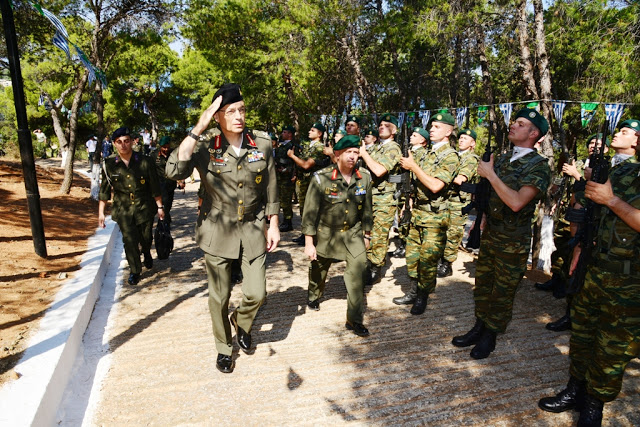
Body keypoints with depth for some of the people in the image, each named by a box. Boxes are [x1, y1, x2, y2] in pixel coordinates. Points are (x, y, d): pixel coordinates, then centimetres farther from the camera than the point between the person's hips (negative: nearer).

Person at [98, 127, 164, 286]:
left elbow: (154, 186, 0)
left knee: (146, 237, 12)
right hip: (123, 209, 0)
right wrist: (101, 212, 4)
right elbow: (104, 190, 3)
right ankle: (135, 271, 15)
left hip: (144, 207, 0)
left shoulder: (144, 161, -8)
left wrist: (160, 207, 2)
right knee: (129, 240, -6)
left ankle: (147, 254, 48)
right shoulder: (109, 164, -5)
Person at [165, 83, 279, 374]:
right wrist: (199, 128, -29)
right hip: (217, 230, -1)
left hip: (253, 229, 2)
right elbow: (174, 172, -28)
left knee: (256, 293, 4)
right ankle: (224, 347, 38)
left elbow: (271, 187, 5)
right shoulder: (205, 145, -11)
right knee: (219, 297, 11)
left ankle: (242, 322, 41)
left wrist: (273, 225, 5)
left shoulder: (262, 143, -4)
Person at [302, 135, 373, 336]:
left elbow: (367, 209, 4)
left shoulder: (364, 178, -8)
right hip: (326, 233, -1)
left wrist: (366, 234, 10)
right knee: (319, 269, 18)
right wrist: (309, 243, -16)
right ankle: (314, 296, 51)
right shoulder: (321, 178, -19)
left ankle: (354, 320, 0)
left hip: (353, 232, 2)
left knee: (358, 269, -13)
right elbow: (310, 211, -16)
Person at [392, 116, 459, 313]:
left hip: (434, 217, -7)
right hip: (417, 212, 8)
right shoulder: (424, 152, 12)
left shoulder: (450, 156, -11)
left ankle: (423, 297, 15)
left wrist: (413, 166, -18)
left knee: (427, 259, -1)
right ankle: (414, 292, 28)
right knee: (412, 255, 13)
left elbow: (435, 186, -23)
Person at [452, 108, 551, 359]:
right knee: (482, 284, 15)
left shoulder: (538, 166, -13)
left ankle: (490, 336, 24)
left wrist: (490, 174, -23)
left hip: (513, 242, -6)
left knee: (503, 291, 8)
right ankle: (479, 328, 31)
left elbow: (517, 202, -28)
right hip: (489, 235, 6)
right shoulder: (502, 159, 8)